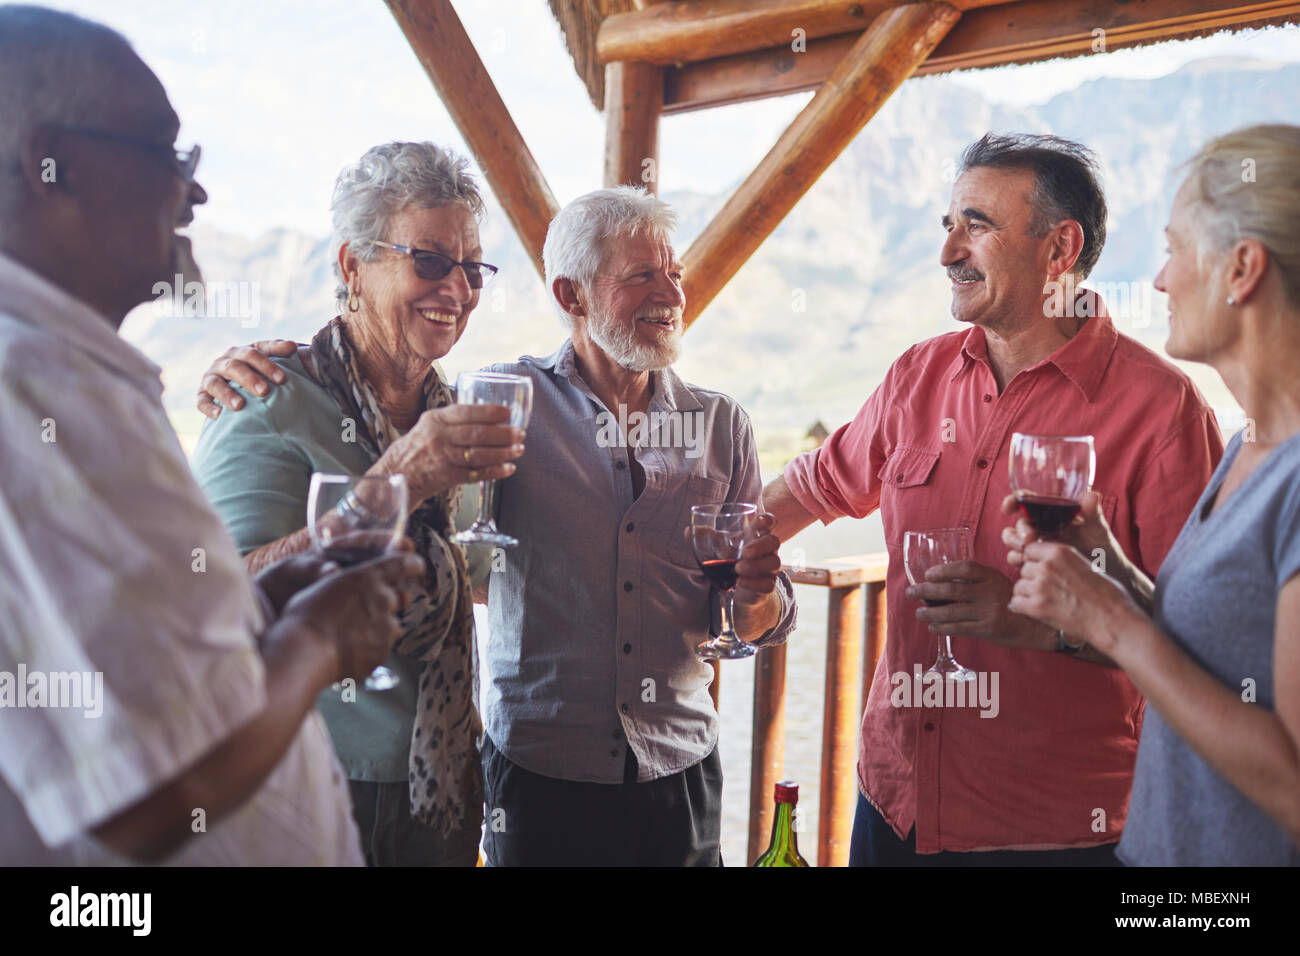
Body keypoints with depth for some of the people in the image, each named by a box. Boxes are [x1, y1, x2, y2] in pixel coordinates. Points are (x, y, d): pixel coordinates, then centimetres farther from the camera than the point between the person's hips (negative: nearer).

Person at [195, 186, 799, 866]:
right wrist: (257, 371, -10)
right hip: (541, 778, -2)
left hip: (681, 777, 3)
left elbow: (757, 627, 5)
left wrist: (755, 591, -18)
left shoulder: (721, 424, 1)